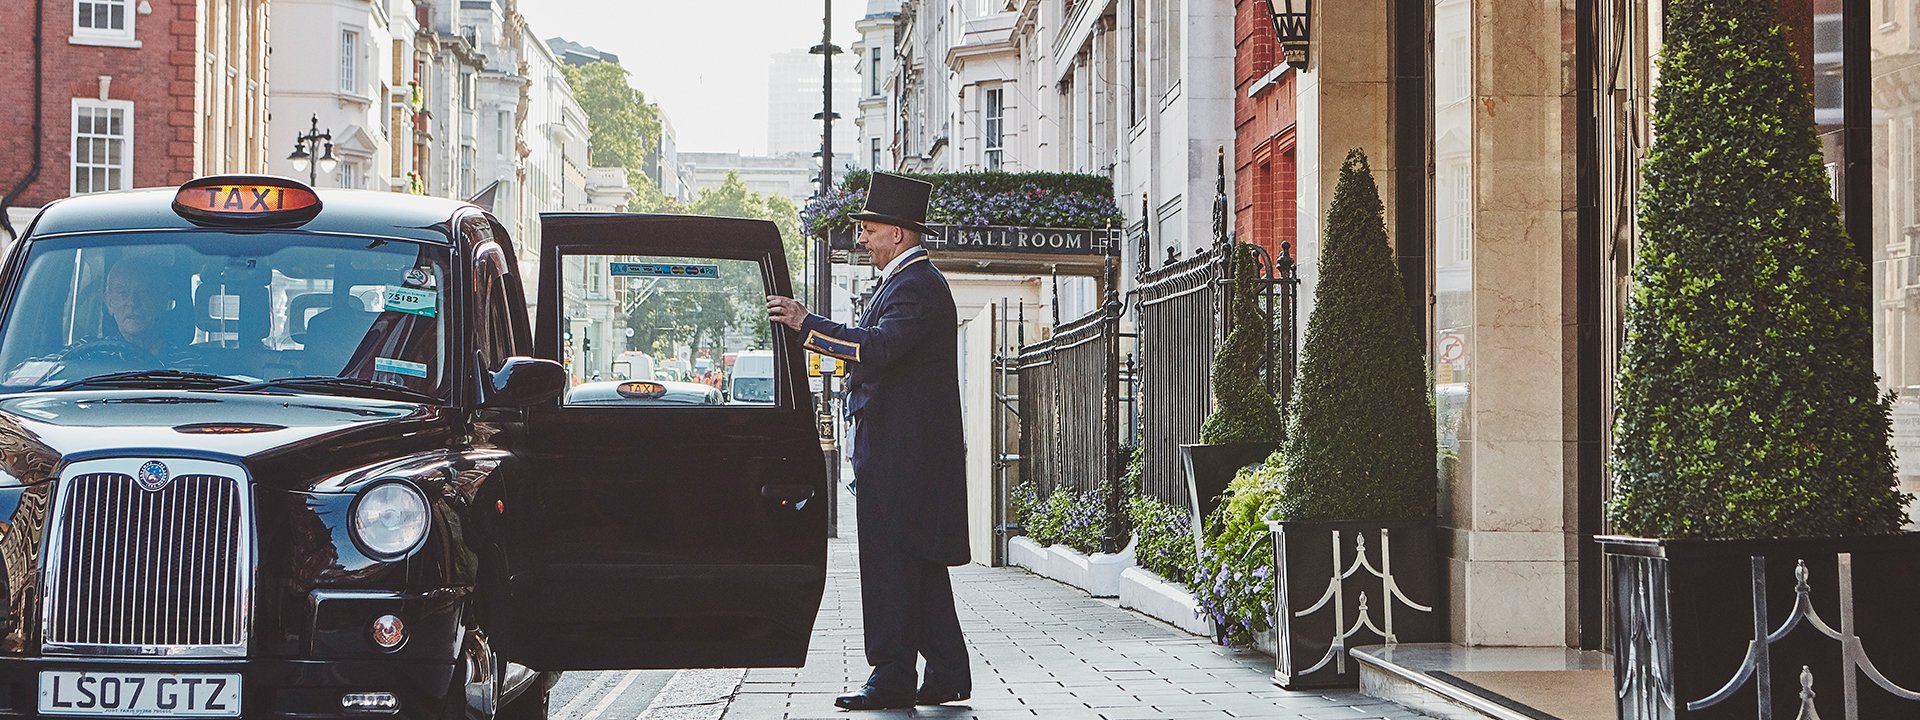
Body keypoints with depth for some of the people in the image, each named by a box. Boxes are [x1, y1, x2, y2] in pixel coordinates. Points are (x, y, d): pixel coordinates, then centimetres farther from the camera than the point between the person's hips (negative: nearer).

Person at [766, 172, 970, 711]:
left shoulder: (916, 285, -14)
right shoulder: (909, 280, 20)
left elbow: (880, 346, -28)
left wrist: (806, 324, -25)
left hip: (900, 452, -11)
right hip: (910, 449, 11)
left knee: (891, 561, -8)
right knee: (920, 563, 12)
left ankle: (893, 678, -5)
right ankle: (947, 675, 15)